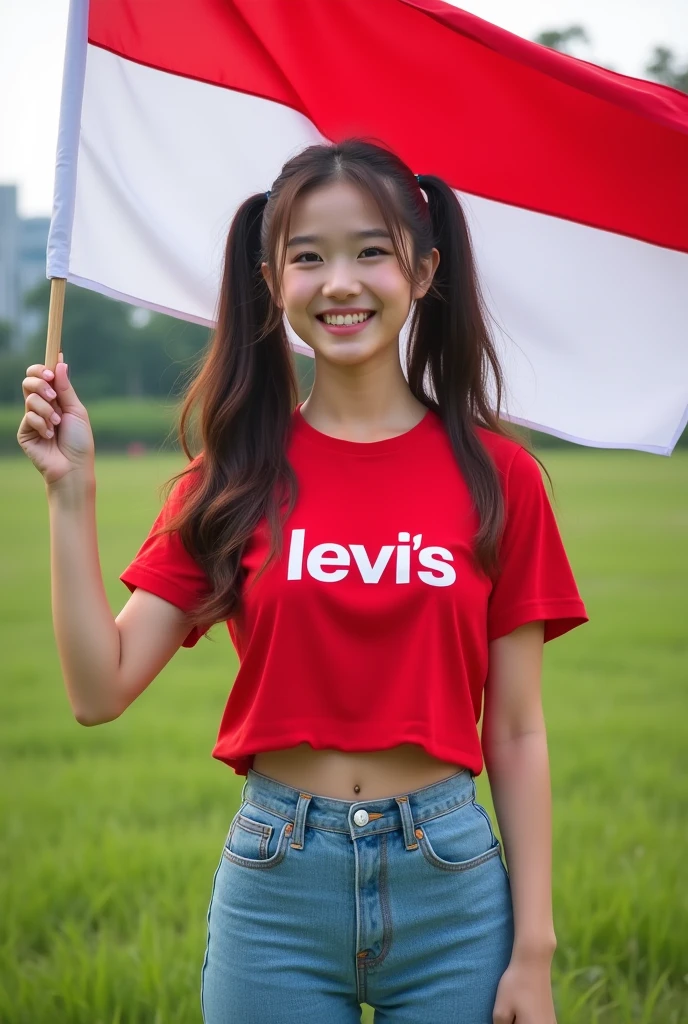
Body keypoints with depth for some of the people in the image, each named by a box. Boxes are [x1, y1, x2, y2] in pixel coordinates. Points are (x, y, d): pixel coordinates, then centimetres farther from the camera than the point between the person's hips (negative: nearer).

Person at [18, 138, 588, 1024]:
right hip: (276, 883, 1)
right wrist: (72, 489, -11)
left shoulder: (495, 474, -2)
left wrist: (533, 950, -3)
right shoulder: (234, 475, 1)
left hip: (449, 882, 0)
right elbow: (101, 689, -6)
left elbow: (515, 734, 0)